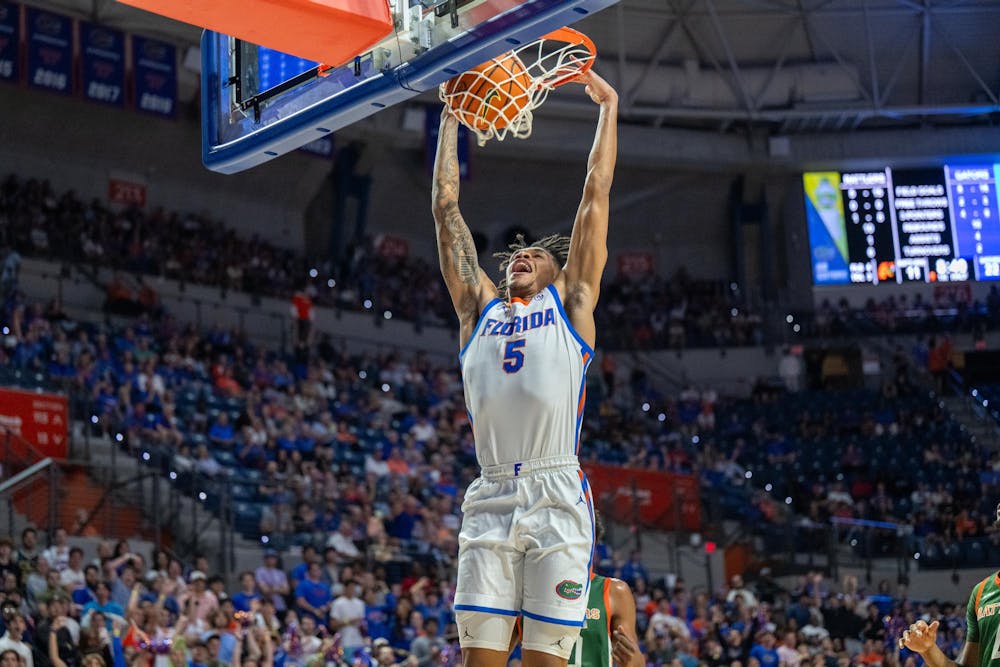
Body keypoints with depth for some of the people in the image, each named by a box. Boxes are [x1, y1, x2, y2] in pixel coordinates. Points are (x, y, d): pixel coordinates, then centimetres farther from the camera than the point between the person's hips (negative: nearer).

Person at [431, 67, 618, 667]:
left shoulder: (570, 302, 16)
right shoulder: (479, 307, 22)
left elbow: (597, 193, 17)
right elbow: (446, 205, 24)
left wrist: (609, 106, 21)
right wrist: (452, 115, 27)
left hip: (556, 498, -3)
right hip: (489, 499, 3)